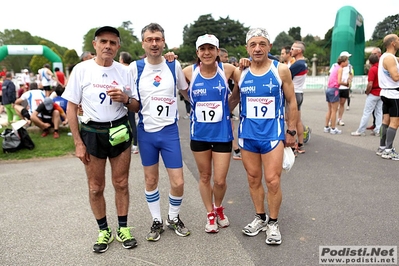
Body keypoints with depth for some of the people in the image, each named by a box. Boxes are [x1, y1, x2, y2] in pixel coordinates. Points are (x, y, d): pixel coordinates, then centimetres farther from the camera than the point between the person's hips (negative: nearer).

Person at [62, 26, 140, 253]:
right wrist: (78, 143, -6)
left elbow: (136, 106, 7)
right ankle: (104, 231, 27)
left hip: (119, 131, 1)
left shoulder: (125, 71, 1)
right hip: (92, 133, -1)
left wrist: (125, 99, -17)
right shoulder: (82, 69, -4)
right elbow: (71, 108, -2)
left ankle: (123, 228, 27)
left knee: (121, 184, 9)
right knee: (96, 188, 8)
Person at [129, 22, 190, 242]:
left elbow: (186, 92, 13)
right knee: (151, 180, 12)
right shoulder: (135, 67, -3)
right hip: (146, 132, 1)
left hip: (169, 131, 0)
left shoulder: (174, 65, -1)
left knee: (178, 183, 0)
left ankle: (174, 218, 28)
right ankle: (157, 221, 32)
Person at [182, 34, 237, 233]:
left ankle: (219, 208, 34)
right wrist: (196, 103, -3)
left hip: (222, 132, -1)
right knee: (204, 177, 13)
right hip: (199, 133, 1)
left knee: (220, 180, 3)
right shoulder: (189, 72, -6)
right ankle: (210, 214, 34)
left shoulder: (227, 69, -7)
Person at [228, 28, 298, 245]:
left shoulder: (281, 70, -4)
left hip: (273, 133, -2)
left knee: (272, 181, -1)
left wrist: (291, 131, 1)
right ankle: (260, 218, 31)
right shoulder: (240, 73, 1)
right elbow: (234, 98, 17)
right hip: (247, 133, 3)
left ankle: (273, 223, 20)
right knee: (253, 179, 12)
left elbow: (292, 102, 2)